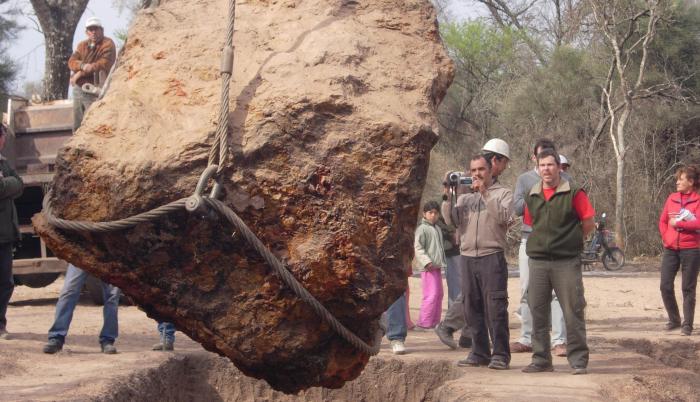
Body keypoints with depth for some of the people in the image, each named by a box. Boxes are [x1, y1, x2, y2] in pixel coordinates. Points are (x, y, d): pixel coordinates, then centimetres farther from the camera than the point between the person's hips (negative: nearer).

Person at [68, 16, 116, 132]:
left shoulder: (108, 45, -6)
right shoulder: (82, 45, 14)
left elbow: (103, 65, -18)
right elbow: (72, 62, 2)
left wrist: (79, 73, -13)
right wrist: (83, 66, -22)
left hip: (94, 92, -7)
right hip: (78, 89, 7)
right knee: (77, 127, 12)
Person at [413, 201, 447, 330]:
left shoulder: (438, 229, 18)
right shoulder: (422, 229, -9)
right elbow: (418, 248, -15)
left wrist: (442, 262, 22)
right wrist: (426, 261, -24)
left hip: (437, 266, 9)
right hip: (428, 267, -9)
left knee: (439, 294, 11)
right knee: (431, 295, -14)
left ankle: (434, 322, 18)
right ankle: (423, 323, -11)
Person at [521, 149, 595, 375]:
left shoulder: (573, 193, -4)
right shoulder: (532, 196, 10)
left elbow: (588, 223, 0)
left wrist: (570, 241, 8)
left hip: (567, 262, -5)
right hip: (538, 261, 5)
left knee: (573, 311, -4)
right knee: (537, 311, 6)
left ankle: (578, 360, 2)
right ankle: (541, 359, 15)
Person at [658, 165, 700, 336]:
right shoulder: (672, 198, 9)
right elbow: (662, 221, 12)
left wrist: (678, 223, -13)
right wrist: (665, 238, 0)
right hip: (670, 249, 5)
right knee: (665, 286, 2)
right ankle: (674, 319, 20)